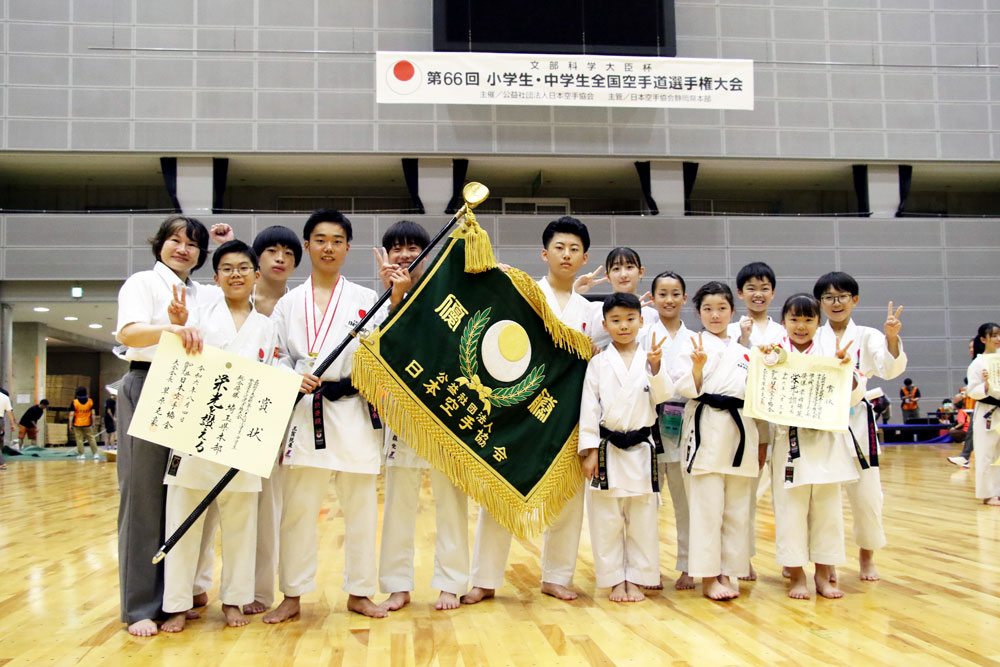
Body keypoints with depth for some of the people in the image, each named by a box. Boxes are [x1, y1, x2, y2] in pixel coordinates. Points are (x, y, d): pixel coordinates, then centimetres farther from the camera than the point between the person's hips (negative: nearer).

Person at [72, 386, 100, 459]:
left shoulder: (74, 402, -8)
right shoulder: (90, 401, -2)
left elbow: (72, 414, -9)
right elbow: (93, 413, -1)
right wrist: (93, 423, 8)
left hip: (77, 424, -2)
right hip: (87, 423, 2)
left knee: (79, 439, 4)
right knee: (91, 438, 10)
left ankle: (81, 454, 5)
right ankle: (95, 453, 11)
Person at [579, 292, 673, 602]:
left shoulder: (651, 358, 5)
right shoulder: (598, 364, 2)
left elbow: (663, 395, -7)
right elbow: (589, 407, 0)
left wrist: (655, 367, -24)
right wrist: (590, 451, -6)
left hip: (641, 447, 1)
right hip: (607, 449, -1)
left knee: (642, 518, 6)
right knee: (607, 519, 4)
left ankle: (636, 579, 19)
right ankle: (615, 581, 17)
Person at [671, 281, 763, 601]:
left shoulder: (743, 351, 16)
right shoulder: (692, 345, 2)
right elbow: (687, 389, -6)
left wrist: (762, 441, 16)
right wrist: (698, 366, -25)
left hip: (740, 430, 5)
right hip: (706, 430, -5)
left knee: (736, 508, 7)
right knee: (707, 505, -6)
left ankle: (728, 572, 17)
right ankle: (708, 577, 2)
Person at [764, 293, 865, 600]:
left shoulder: (830, 354, 4)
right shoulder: (775, 354, 1)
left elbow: (854, 396, 3)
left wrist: (846, 369, -13)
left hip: (826, 441, 2)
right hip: (789, 440, -2)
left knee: (828, 509, 9)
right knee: (790, 509, 2)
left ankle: (823, 576, 22)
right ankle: (797, 577, 16)